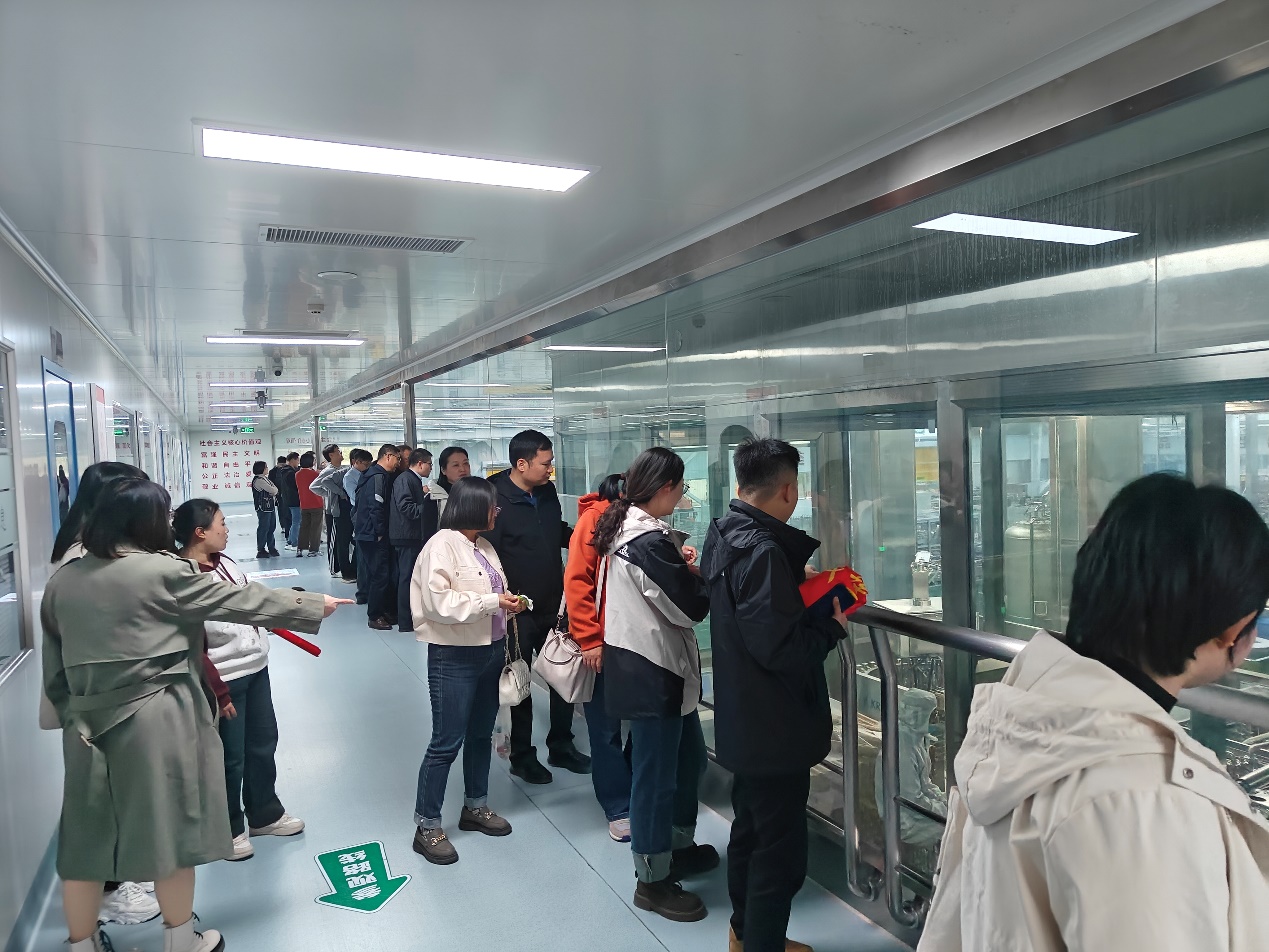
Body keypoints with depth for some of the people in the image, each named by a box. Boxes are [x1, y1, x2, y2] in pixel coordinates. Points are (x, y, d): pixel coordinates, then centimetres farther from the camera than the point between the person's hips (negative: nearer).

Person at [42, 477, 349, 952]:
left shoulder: (61, 581, 4)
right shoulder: (163, 572, -13)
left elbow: (54, 664, 11)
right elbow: (241, 601, -7)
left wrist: (71, 712, 22)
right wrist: (314, 605, 3)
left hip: (89, 722, 6)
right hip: (156, 720, -5)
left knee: (86, 835, 15)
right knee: (169, 827, 10)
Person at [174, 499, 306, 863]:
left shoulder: (224, 561, 3)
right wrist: (217, 693, -17)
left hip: (255, 668, 8)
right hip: (225, 678, -8)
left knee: (263, 742, 20)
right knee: (231, 758, 8)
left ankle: (265, 813, 39)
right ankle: (228, 829, 29)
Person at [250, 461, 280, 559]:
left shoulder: (265, 478, 15)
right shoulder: (258, 480, -14)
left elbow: (275, 489, 9)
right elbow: (273, 490, -19)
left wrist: (273, 491, -10)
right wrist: (274, 490, 2)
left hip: (271, 507, 9)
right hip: (263, 508, -9)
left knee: (271, 528, 12)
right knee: (263, 529, -3)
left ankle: (271, 548, 20)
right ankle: (261, 550, 3)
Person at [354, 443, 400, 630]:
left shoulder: (371, 474, 15)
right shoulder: (378, 476, -17)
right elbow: (376, 507, -22)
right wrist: (380, 532, -15)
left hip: (365, 533, 10)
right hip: (374, 535, -10)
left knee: (374, 574, 15)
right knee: (380, 575, -6)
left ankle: (376, 611, 23)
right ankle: (375, 616, 0)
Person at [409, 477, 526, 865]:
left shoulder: (484, 546, 10)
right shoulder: (442, 544, -15)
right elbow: (438, 601, -24)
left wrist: (510, 604, 0)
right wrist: (493, 602, -22)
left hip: (490, 651, 8)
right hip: (454, 658, -8)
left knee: (481, 733, 19)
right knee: (446, 742, -1)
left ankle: (475, 807, 36)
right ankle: (426, 826, 14)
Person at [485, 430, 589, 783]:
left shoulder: (547, 491, 3)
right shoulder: (496, 498, -19)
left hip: (554, 606, 7)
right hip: (518, 612, -6)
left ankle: (561, 746, 34)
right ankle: (522, 756, 28)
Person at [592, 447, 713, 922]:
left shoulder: (625, 527, 6)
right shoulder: (651, 541, -24)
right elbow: (692, 607, -19)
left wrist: (683, 569, -3)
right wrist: (701, 576, -1)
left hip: (645, 661, 10)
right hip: (652, 670, -10)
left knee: (689, 757, 23)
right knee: (656, 772, 5)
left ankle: (679, 846, 40)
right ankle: (652, 880, 21)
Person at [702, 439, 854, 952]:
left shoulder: (723, 535, 3)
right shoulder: (763, 551, -26)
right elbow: (779, 648, -29)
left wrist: (796, 577, 5)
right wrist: (833, 627, -13)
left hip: (742, 721, 10)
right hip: (775, 729, -10)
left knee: (750, 829, 25)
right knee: (780, 850, 5)